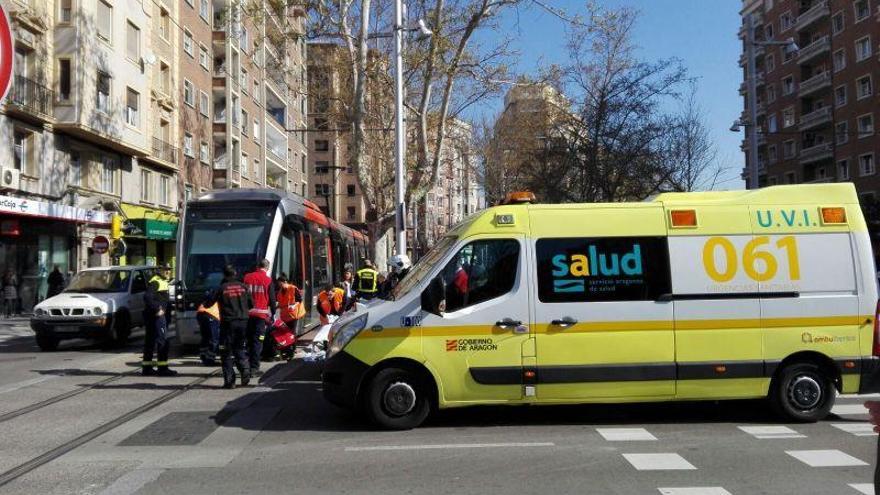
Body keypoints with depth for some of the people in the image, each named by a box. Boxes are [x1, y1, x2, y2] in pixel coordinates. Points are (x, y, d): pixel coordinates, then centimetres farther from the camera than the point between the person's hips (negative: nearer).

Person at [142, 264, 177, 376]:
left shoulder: (162, 281, 18)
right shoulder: (155, 282, -13)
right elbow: (147, 297, -25)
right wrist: (157, 309, -25)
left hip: (159, 314, 10)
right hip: (156, 315, -10)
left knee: (150, 341, 13)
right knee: (163, 341, -9)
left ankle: (146, 367, 19)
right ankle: (162, 368, -8)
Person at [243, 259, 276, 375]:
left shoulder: (247, 277, 7)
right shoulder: (268, 280, -2)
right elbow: (272, 299, 0)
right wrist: (272, 314, 9)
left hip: (247, 313, 4)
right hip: (261, 314, -3)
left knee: (248, 340, 13)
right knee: (258, 341, -1)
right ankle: (254, 368, -4)